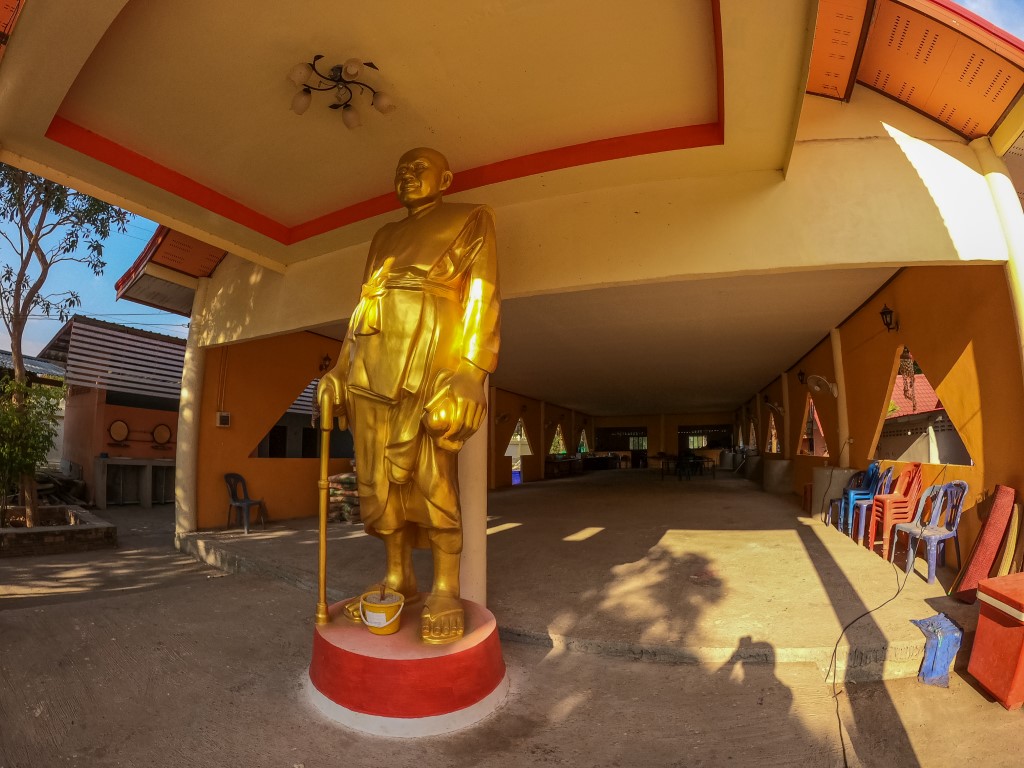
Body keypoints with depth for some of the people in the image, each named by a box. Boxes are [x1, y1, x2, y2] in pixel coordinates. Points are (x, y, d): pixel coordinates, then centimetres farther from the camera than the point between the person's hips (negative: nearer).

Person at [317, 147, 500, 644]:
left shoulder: (470, 218, 11)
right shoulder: (384, 235, 29)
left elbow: (481, 296, -3)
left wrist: (470, 371, -17)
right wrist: (341, 368, 15)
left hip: (428, 346, -6)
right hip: (374, 354, 6)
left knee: (432, 472, -8)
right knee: (378, 473, 4)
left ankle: (446, 589, 5)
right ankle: (397, 578, 17)